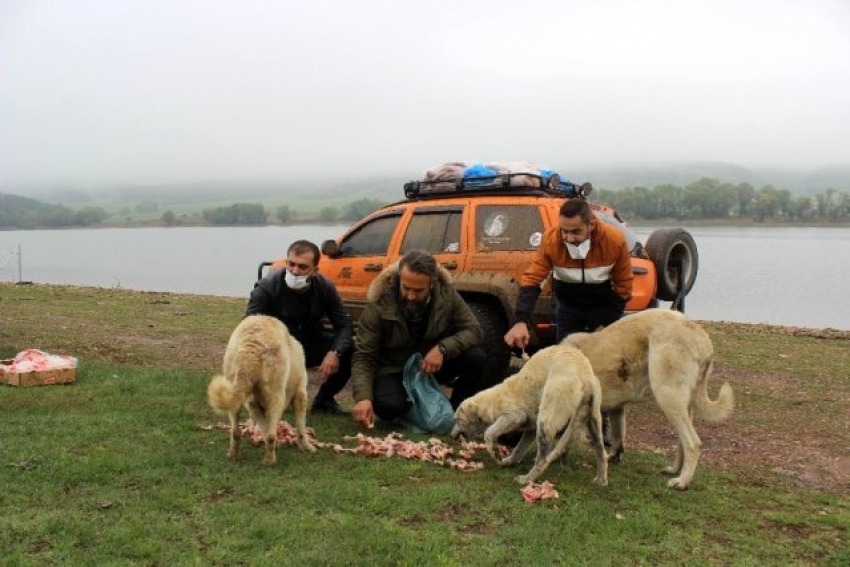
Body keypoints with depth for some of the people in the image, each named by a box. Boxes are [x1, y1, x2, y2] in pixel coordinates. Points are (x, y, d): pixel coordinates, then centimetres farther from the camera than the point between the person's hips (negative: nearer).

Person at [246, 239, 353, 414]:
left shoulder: (325, 287, -12)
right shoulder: (266, 287, -21)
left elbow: (344, 324, -9)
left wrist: (335, 352, -30)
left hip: (311, 345, 3)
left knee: (351, 349, -20)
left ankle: (324, 399, 5)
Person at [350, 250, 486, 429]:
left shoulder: (447, 294, -18)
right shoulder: (379, 305, -24)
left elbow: (474, 330, -14)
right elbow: (363, 357, -20)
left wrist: (443, 348, -33)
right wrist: (363, 397, -36)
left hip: (434, 364, 2)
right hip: (394, 370, -2)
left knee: (475, 357, -24)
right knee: (388, 406, -34)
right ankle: (412, 409, 5)